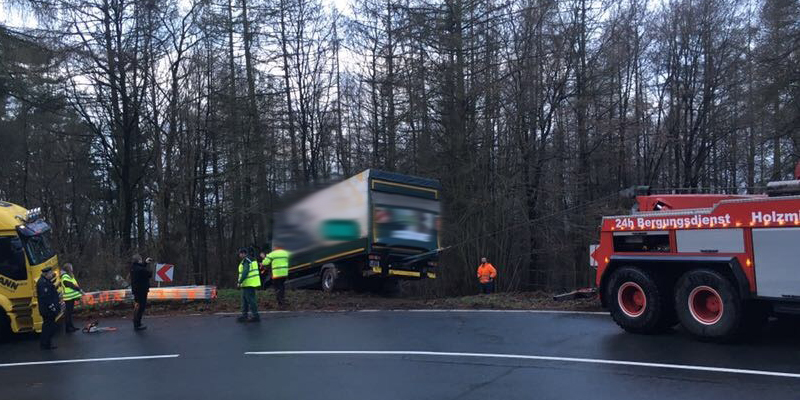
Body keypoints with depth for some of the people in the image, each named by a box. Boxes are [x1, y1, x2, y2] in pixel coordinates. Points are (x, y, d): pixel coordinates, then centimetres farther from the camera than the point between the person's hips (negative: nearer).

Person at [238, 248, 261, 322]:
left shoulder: (246, 261, -14)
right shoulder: (251, 259, 17)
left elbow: (245, 272, -24)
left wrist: (240, 282, -23)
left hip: (248, 284, -11)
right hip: (251, 283, 11)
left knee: (250, 300, -7)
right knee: (244, 299, 15)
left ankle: (256, 316, -4)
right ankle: (244, 315, 19)